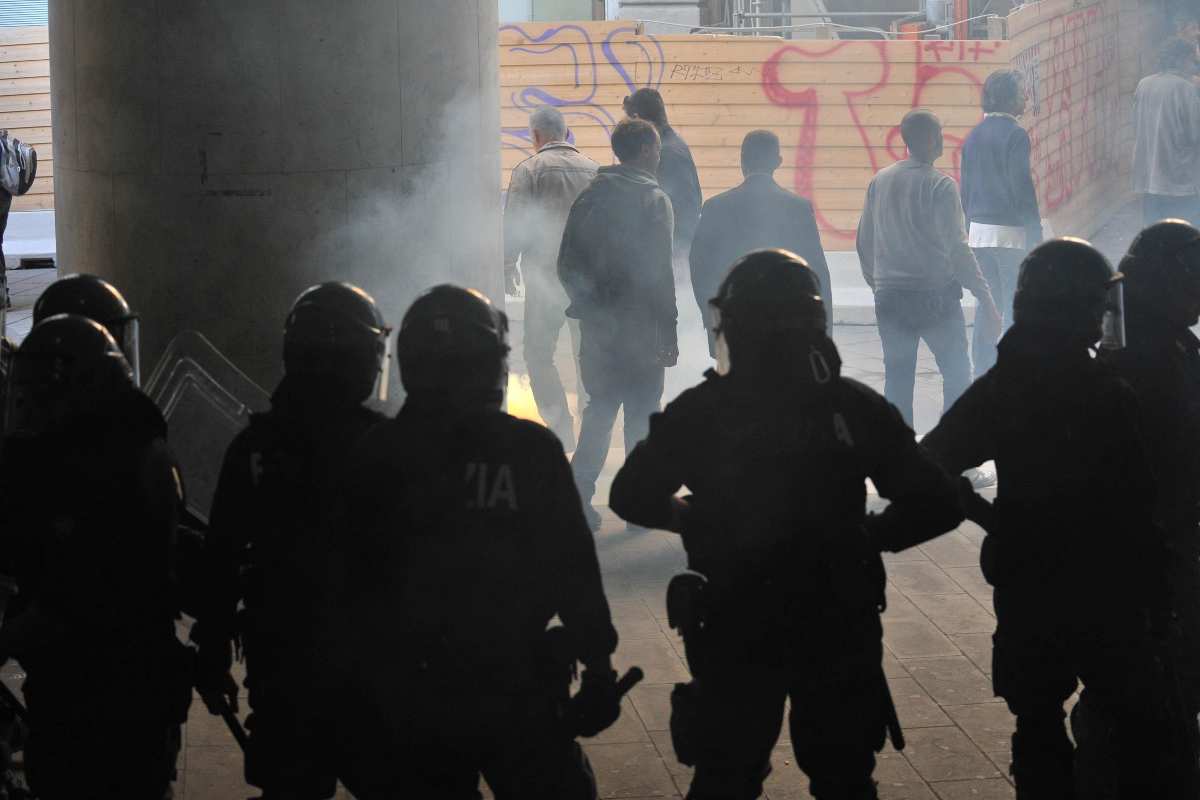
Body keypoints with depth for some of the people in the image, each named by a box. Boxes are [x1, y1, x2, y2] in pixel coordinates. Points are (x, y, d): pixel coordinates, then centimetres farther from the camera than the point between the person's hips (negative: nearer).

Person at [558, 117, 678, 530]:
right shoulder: (652, 199, -11)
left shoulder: (590, 195, 7)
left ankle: (579, 497, 7)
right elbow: (659, 272, -15)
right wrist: (669, 329, -11)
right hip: (639, 326, -5)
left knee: (599, 408, 14)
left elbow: (566, 263, 8)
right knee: (642, 411, 5)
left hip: (597, 325, 5)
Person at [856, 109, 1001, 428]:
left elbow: (864, 241, 10)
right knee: (957, 372, 8)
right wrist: (984, 296, -14)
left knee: (897, 377, 10)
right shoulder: (940, 186, -12)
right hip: (935, 294, -5)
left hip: (889, 296, 5)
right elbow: (956, 248, -16)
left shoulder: (880, 181, 4)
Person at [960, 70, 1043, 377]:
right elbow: (1022, 187, -15)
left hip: (979, 232, 7)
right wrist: (1035, 235, -12)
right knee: (1016, 308, -2)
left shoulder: (974, 136, 10)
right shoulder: (1014, 135, -12)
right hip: (1010, 232, -7)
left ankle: (983, 375, 14)